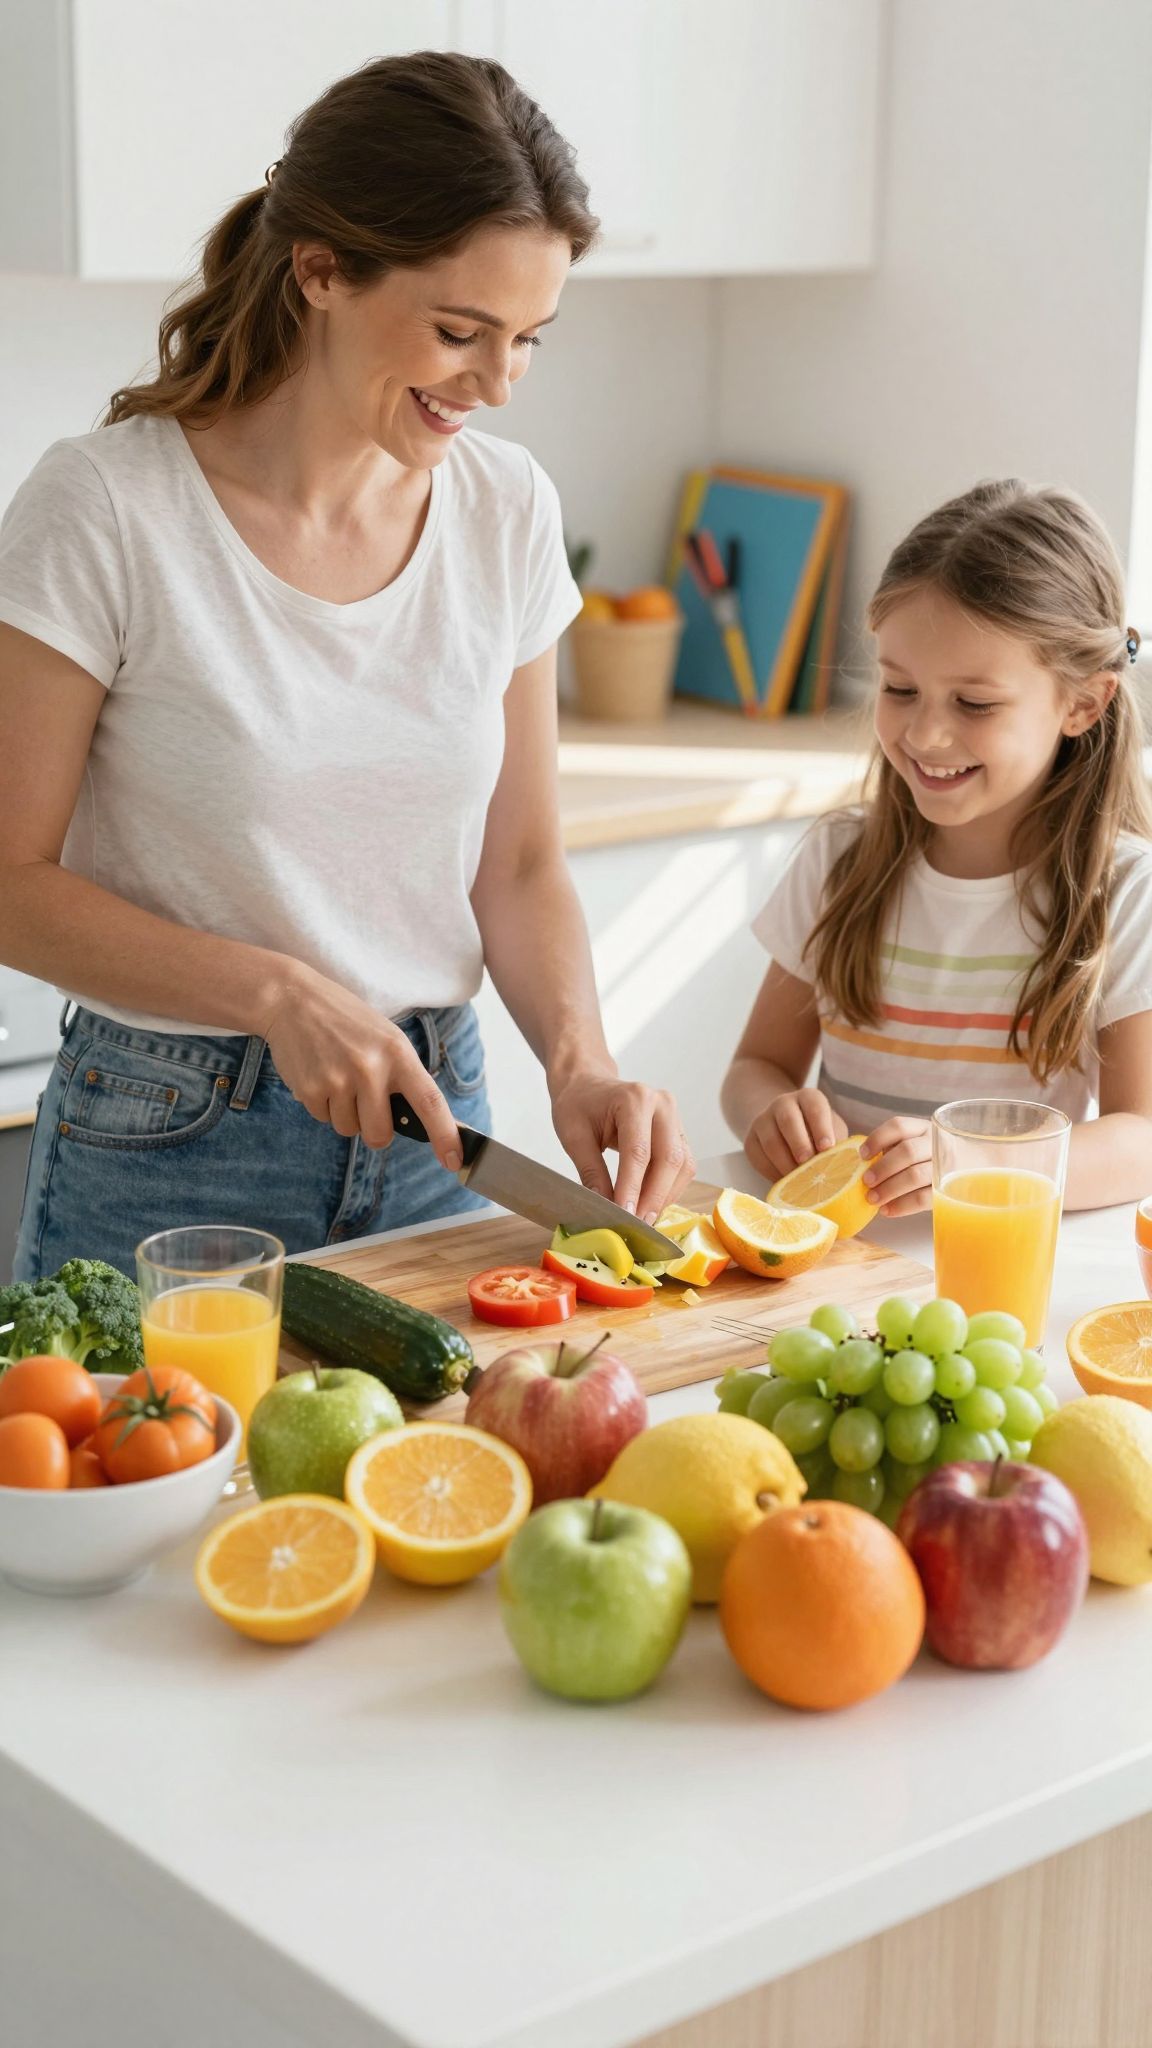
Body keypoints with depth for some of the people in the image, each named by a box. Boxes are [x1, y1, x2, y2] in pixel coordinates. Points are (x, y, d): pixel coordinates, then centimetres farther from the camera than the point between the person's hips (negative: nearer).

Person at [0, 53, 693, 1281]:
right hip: (167, 1149, -4)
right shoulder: (107, 509, -15)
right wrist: (281, 994, -21)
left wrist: (578, 1062, -11)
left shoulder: (508, 511, -1)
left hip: (433, 1132, 4)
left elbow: (519, 864, 5)